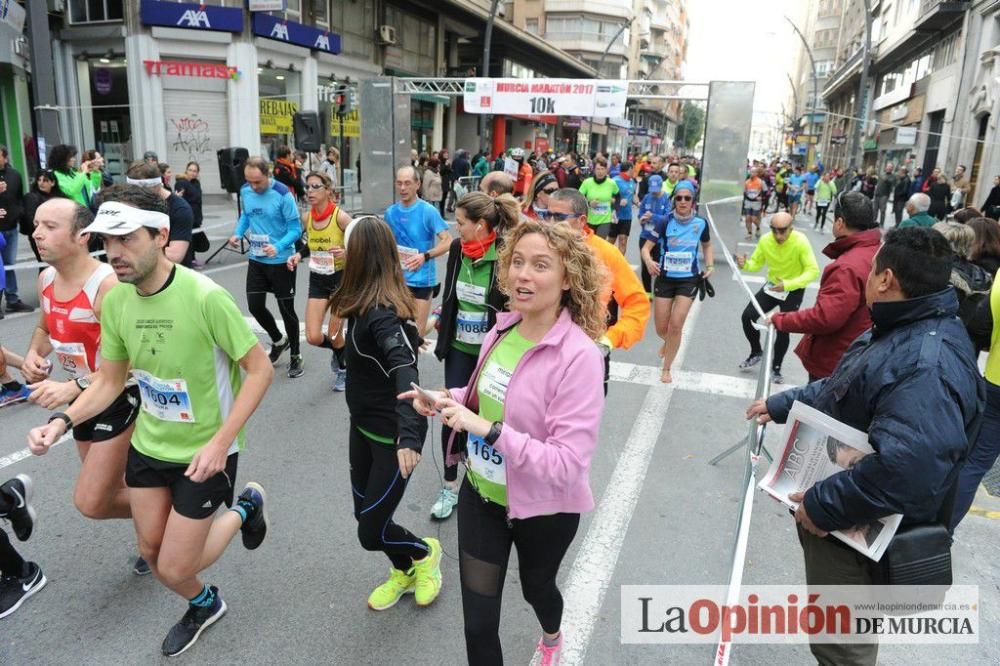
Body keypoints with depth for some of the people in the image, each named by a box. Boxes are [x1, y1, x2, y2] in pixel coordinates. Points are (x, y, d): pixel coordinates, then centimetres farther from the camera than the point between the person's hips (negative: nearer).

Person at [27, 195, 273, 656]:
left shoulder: (204, 296, -27)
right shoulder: (114, 299, -7)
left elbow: (260, 369, -21)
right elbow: (109, 382, 4)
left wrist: (221, 443, -26)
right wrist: (62, 421, -14)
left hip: (204, 451, -6)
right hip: (148, 445, 6)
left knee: (173, 570, 3)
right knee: (151, 552, 19)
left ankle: (245, 509, 29)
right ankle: (204, 605, 48)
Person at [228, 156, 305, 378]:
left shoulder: (283, 194, -19)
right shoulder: (245, 191, -3)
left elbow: (296, 228, -17)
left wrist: (278, 246, -33)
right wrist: (238, 233, -4)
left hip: (281, 261, -5)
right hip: (256, 259, 5)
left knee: (286, 309, 4)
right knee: (255, 306, 8)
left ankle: (295, 356, 22)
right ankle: (278, 341, 35)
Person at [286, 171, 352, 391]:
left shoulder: (341, 216, -18)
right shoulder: (307, 217, -2)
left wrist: (346, 252, -33)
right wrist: (298, 255, -4)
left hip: (341, 278, -4)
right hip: (317, 280, 5)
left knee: (334, 335, 2)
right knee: (313, 338, -1)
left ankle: (343, 369, 34)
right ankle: (339, 351, 34)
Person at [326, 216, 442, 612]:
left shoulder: (382, 314, -27)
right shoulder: (372, 304, 0)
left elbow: (405, 372, -41)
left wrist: (409, 437, -52)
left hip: (391, 435, -9)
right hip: (364, 425, 9)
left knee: (371, 532, 2)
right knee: (364, 513, 19)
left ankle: (424, 553, 32)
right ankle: (404, 572, 43)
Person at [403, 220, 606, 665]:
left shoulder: (578, 356, -28)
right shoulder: (502, 330, -7)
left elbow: (568, 464, -31)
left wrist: (490, 430, -36)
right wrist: (449, 399, -7)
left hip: (543, 509, -4)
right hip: (480, 495, 4)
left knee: (535, 588, 28)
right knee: (478, 622, 12)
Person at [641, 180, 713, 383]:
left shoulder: (701, 223, -6)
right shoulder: (665, 222, -13)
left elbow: (707, 245, 14)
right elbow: (646, 247, -13)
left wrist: (710, 265, -1)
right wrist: (649, 261, -34)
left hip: (689, 279, 0)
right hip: (665, 278, 0)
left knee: (676, 326, -8)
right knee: (661, 329, 7)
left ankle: (666, 369, 12)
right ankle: (669, 342, 47)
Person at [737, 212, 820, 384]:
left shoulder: (800, 241, -26)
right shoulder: (765, 240, -14)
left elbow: (813, 271, -28)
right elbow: (756, 264, -3)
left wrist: (788, 284, -41)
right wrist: (745, 264, -27)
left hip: (794, 290, -4)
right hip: (772, 286, 4)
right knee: (747, 316, -5)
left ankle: (775, 368, 17)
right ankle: (756, 352, 21)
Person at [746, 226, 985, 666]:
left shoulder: (928, 365, -32)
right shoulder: (899, 331, 5)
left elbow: (904, 470, -41)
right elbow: (840, 390, 20)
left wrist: (822, 506, -30)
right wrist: (781, 405, 19)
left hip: (860, 535, -10)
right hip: (838, 517, 10)